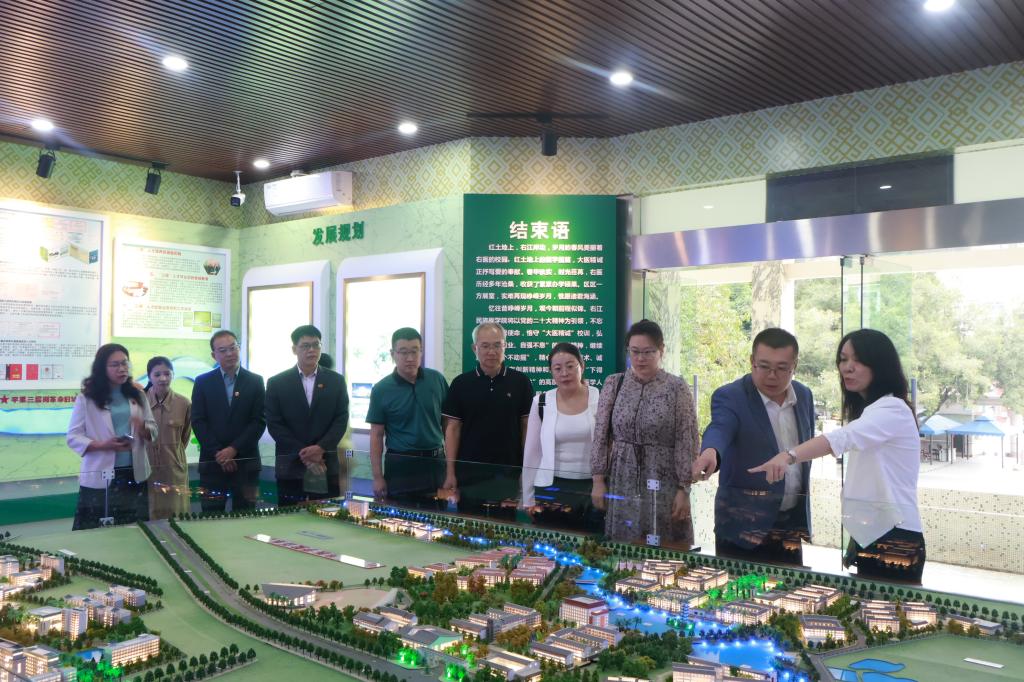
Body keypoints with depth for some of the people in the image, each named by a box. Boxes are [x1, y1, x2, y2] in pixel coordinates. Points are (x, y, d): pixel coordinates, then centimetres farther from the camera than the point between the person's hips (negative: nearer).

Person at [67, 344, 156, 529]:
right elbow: (73, 438, -4)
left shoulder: (137, 395, 8)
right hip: (100, 479, -3)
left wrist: (143, 428, -13)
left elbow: (153, 431, 10)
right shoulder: (87, 399, -3)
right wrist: (102, 445, -20)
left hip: (134, 477, 4)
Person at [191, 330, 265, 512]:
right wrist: (217, 452, -9)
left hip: (246, 461, 0)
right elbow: (198, 421, 0)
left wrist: (234, 449, -10)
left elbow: (259, 421, -1)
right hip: (212, 462, 0)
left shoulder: (255, 381, 5)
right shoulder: (202, 382, 6)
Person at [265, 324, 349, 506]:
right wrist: (303, 454, -12)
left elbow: (341, 420, 1)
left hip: (326, 466, 1)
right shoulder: (276, 383, 2)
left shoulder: (336, 380, 6)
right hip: (290, 467, -1)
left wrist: (320, 448, -14)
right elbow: (274, 424, -3)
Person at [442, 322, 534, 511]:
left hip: (508, 473, 0)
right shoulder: (461, 384, 1)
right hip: (469, 473, 0)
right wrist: (450, 473, -4)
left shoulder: (520, 382, 0)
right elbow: (453, 428, 2)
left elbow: (527, 427, 3)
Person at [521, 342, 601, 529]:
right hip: (552, 489, 1)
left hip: (592, 487, 0)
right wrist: (528, 499, 5)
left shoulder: (601, 399, -3)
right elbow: (532, 452, 4)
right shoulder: (541, 402, -1)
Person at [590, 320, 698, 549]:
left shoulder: (677, 388, -3)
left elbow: (687, 442, -4)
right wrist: (598, 480, 0)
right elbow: (600, 436, 4)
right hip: (621, 482, 2)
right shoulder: (613, 384, 4)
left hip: (663, 483, -2)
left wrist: (684, 489, -7)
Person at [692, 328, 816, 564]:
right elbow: (719, 429, -33)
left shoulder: (804, 395, 5)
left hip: (791, 524, 6)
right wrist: (710, 452, -54)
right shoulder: (730, 396, -13)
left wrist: (804, 483, 11)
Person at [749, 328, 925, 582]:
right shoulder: (864, 411, 18)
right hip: (868, 536, 9)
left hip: (895, 539, -8)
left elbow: (843, 438, -32)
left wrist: (789, 456, -48)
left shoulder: (893, 409, -14)